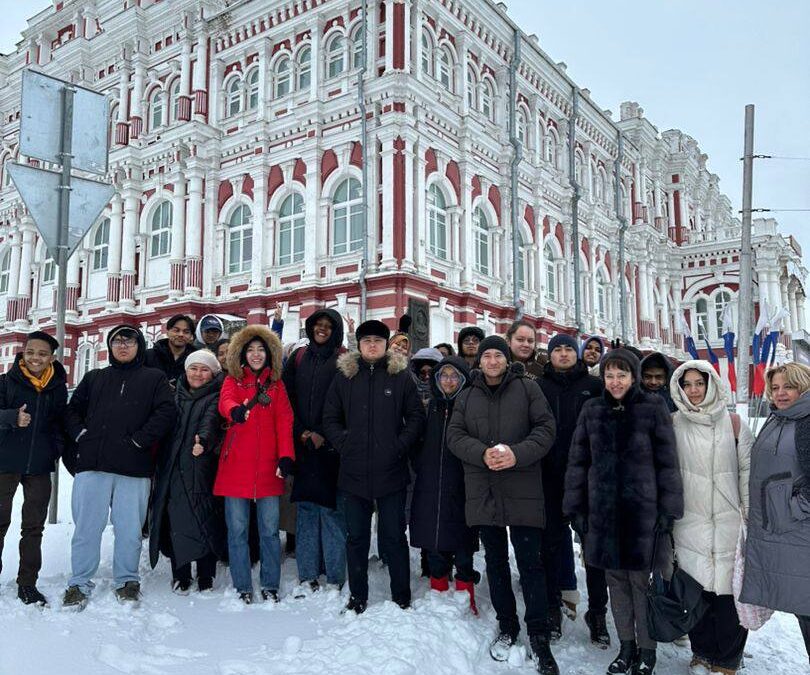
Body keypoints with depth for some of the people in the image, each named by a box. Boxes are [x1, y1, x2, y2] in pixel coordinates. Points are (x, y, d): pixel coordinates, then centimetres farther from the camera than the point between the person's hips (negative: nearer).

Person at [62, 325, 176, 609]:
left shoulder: (154, 379, 9)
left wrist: (140, 439, -11)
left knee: (129, 528, 4)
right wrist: (80, 434, 1)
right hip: (92, 464, 2)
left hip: (134, 468, -2)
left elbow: (166, 412, -4)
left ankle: (127, 580, 18)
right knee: (86, 526, 4)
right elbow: (72, 409, 19)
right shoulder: (94, 378, 20)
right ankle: (79, 583, 16)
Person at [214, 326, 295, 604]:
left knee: (270, 530, 4)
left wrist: (286, 456, -10)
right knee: (237, 530, 3)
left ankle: (270, 587, 17)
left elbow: (284, 420, 3)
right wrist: (236, 411, -39)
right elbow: (225, 402, -14)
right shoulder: (233, 380, 8)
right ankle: (243, 589, 15)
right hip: (236, 466, -1)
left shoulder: (276, 384, 12)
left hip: (268, 466, 1)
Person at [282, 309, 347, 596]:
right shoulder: (298, 358, 13)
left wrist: (324, 436, -11)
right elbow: (288, 398, 9)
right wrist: (301, 433, -2)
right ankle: (307, 577, 15)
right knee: (306, 508, 7)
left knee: (331, 510, -3)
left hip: (331, 446, -3)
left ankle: (335, 579, 7)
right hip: (303, 444, 4)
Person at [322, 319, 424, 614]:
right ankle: (357, 597, 25)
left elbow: (416, 417, 2)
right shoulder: (344, 375, 6)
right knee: (356, 537, 12)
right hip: (353, 472, 2)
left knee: (394, 537, 8)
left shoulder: (401, 376, 2)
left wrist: (400, 447, -8)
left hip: (392, 471, -1)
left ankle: (402, 598, 22)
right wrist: (344, 444, -5)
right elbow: (330, 419, 8)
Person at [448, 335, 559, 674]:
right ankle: (506, 627, 31)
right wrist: (482, 454, -16)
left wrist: (518, 454, -21)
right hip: (483, 491, 3)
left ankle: (539, 637, 13)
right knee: (496, 562, 15)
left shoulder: (527, 388, 1)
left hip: (523, 491, -3)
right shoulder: (467, 395, 10)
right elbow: (455, 434, 2)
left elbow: (546, 428, -5)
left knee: (531, 564, 1)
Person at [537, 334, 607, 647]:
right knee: (552, 542, 10)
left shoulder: (593, 385, 4)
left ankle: (597, 611, 18)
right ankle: (552, 607, 23)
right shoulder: (539, 386, 5)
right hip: (551, 477, 0)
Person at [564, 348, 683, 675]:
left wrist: (668, 511, -6)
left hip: (642, 510, -3)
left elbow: (667, 463, -4)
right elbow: (577, 461, 8)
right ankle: (626, 645, 28)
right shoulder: (592, 411, 5)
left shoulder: (653, 409, -4)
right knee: (616, 580, 12)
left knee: (641, 580, 5)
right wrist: (576, 508, 6)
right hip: (603, 510, 3)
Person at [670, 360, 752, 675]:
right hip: (690, 522, 1)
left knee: (727, 590, 0)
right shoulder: (674, 423, 3)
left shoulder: (732, 421, 2)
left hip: (728, 520, -1)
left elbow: (747, 469, 4)